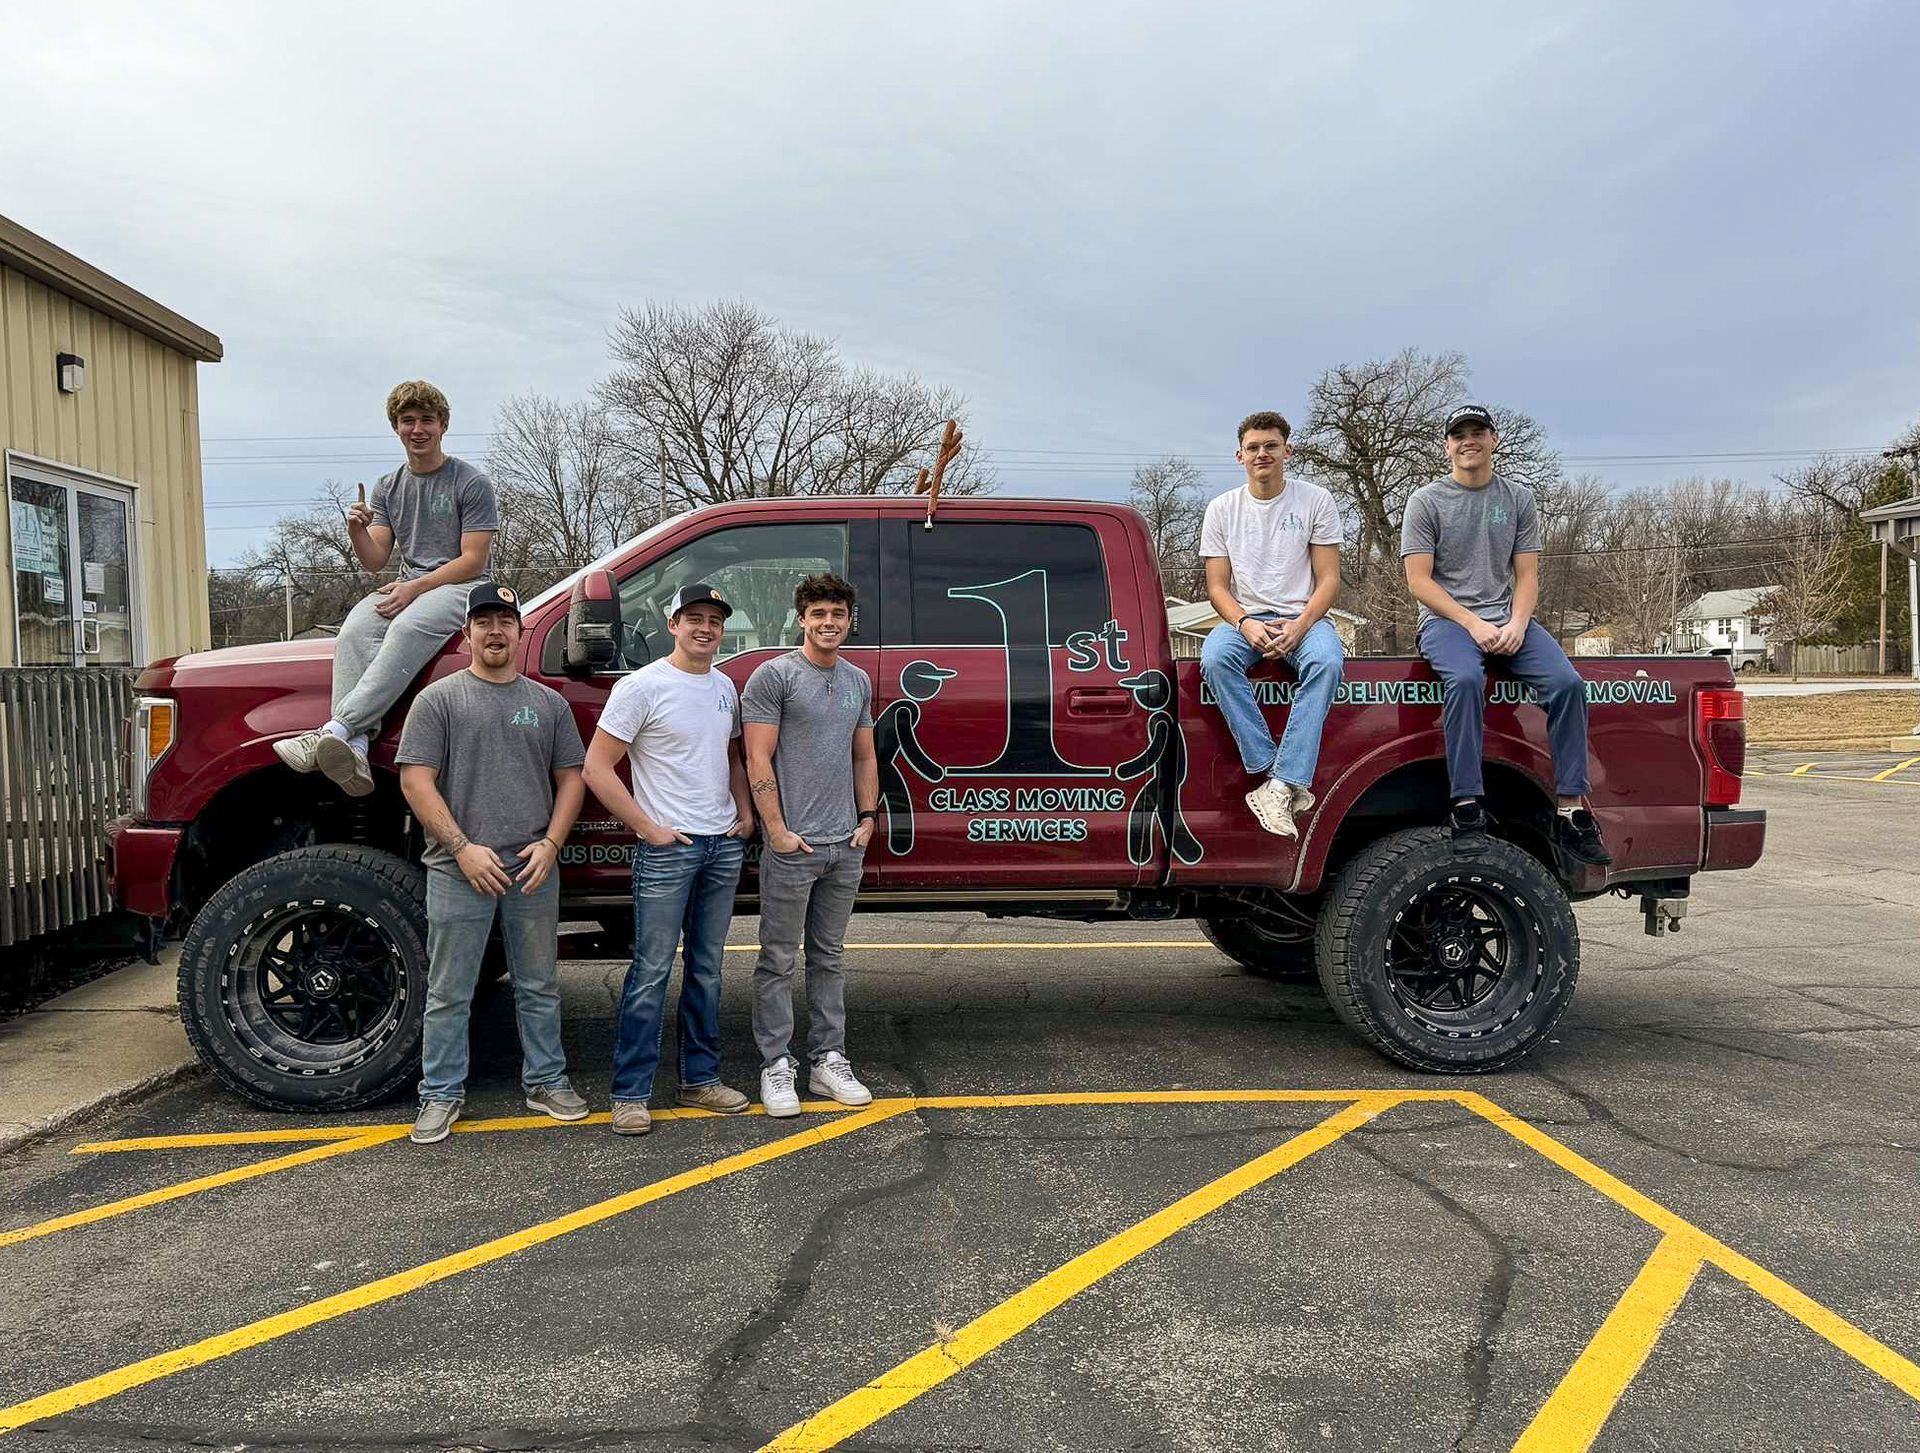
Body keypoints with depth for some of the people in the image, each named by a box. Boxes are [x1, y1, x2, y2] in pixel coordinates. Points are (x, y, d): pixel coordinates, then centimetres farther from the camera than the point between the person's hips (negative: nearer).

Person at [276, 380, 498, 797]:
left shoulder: (472, 483, 2)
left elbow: (473, 560, -6)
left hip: (462, 587, -5)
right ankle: (354, 749, -44)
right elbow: (374, 560, 12)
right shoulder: (388, 488, 19)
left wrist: (417, 587, -17)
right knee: (354, 631, -28)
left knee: (408, 626, -38)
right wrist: (357, 531, -10)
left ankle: (335, 728, -48)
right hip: (407, 588, 5)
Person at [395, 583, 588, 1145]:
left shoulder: (548, 702, 10)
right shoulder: (439, 698, 0)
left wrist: (550, 844, -4)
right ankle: (441, 1095, 18)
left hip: (533, 871, 3)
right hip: (459, 873, -3)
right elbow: (416, 781, -6)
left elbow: (571, 777, 10)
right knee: (448, 994, 6)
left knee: (539, 988, 13)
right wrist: (463, 848, -14)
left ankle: (546, 1082, 26)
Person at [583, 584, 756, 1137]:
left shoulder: (725, 687, 11)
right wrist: (648, 828, -14)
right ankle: (630, 1095, 6)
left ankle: (700, 1080, 24)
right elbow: (597, 768, -12)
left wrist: (745, 812, 8)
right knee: (651, 972, -3)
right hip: (668, 849, -7)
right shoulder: (642, 686, -10)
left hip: (724, 846, 7)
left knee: (707, 969, 13)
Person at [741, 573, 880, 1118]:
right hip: (791, 847, -6)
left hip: (846, 846, 6)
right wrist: (777, 829, -13)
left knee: (830, 957, 14)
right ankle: (776, 1065, 11)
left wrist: (868, 817, 10)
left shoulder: (858, 680, 14)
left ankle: (828, 1060, 22)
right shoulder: (774, 675, -6)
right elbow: (758, 760, -10)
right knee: (779, 960, 2)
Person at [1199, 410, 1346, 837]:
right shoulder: (1222, 509, 9)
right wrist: (1245, 624, -16)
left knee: (1327, 661, -36)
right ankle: (1270, 770, -34)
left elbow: (1328, 580, 1)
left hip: (1303, 617, -1)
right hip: (1244, 617, 1)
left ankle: (1280, 786, -40)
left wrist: (1299, 626, -17)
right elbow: (1217, 586, 5)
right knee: (1214, 658, -34)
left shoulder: (1315, 501, 5)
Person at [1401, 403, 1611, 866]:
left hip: (1508, 621, 4)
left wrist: (1517, 624, -10)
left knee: (1568, 683, -23)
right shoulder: (1427, 501, 5)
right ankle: (1466, 807, -37)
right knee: (1465, 679, -37)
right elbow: (1419, 581, -3)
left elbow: (1527, 576, 10)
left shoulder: (1518, 499, 15)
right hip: (1446, 620, -3)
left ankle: (1571, 810, -20)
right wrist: (1473, 624, -14)